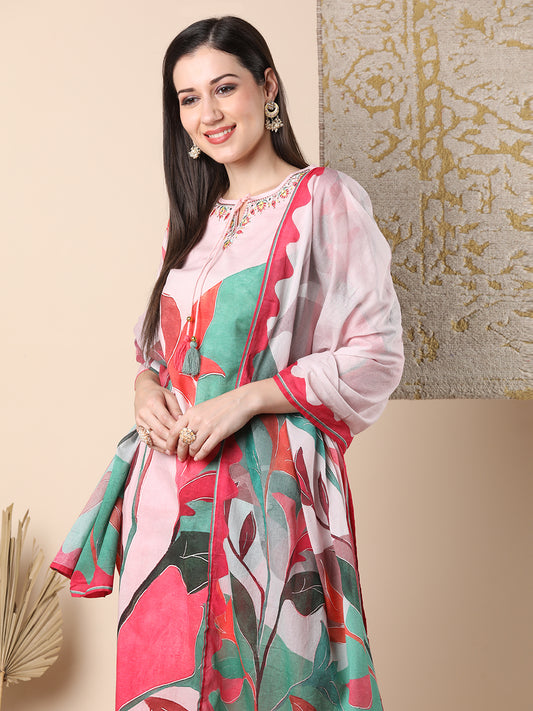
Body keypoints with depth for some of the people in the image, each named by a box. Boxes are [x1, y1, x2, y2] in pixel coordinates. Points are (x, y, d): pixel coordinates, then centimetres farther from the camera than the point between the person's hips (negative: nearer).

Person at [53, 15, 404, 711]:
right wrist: (146, 384, 0)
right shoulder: (195, 216, 16)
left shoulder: (324, 199, -4)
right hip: (171, 480, 6)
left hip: (270, 482, -5)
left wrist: (246, 398, -17)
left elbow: (377, 355, -9)